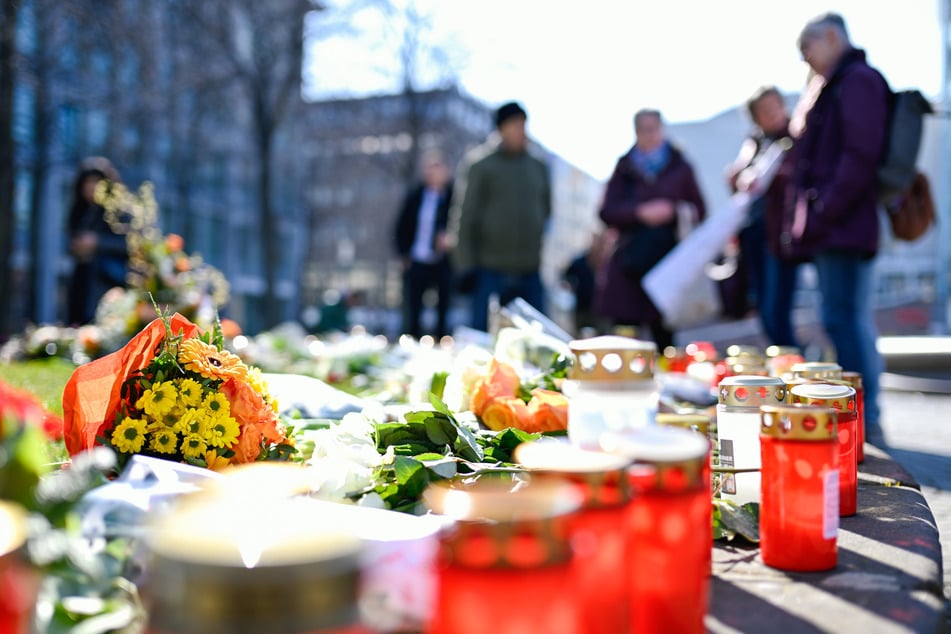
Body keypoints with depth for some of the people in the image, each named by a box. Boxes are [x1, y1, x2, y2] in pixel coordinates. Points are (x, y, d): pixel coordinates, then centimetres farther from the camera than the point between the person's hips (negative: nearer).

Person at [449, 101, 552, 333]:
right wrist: (468, 266, -10)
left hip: (530, 271, 5)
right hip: (492, 271, -5)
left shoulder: (538, 167, 14)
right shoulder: (482, 166, -2)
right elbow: (465, 218, -5)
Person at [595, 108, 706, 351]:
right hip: (629, 264, 0)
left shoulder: (679, 167, 11)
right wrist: (641, 213, -12)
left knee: (663, 336, 1)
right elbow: (606, 212, 3)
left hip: (668, 262, 0)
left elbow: (699, 211, 9)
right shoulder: (624, 168, 11)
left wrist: (673, 211, -11)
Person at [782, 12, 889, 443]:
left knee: (845, 319, -9)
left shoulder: (859, 81, -6)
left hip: (843, 228, -10)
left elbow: (860, 155, -17)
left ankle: (863, 420, -4)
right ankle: (862, 418, 18)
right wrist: (804, 220, 16)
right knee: (851, 321, 11)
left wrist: (823, 213, -20)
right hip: (829, 230, 10)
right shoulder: (830, 88, 24)